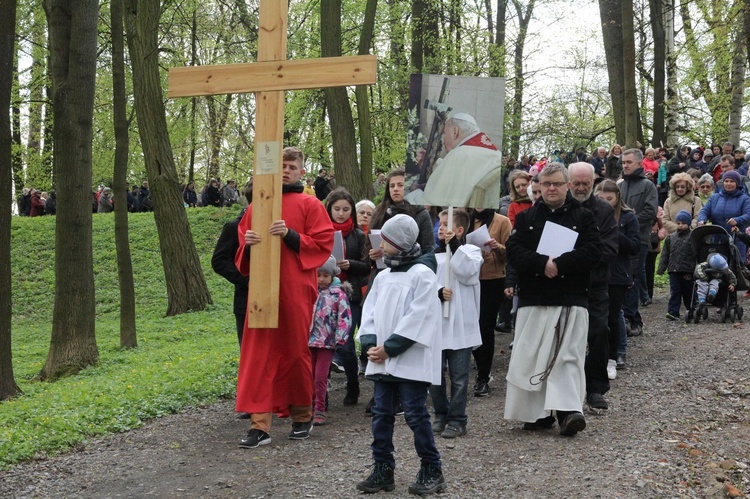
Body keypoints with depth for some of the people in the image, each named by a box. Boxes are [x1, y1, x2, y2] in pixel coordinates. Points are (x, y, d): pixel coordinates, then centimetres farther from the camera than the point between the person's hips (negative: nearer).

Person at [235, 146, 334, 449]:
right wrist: (248, 243, -6)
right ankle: (260, 424, 0)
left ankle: (302, 415, 24)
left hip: (295, 290, -3)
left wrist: (291, 236, -16)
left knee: (295, 351, 5)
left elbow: (323, 244, -3)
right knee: (258, 354, -2)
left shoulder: (309, 205, 3)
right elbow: (242, 238, 17)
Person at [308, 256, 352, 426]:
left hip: (327, 342, -4)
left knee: (320, 377, -4)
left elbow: (345, 318, -8)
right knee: (310, 376, 9)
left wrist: (340, 339, -14)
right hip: (309, 340, 4)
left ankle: (320, 411, 4)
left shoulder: (339, 294, -4)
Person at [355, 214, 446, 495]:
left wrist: (390, 348, -15)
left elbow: (417, 317, -15)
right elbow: (370, 312, 12)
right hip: (381, 360, 7)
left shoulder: (422, 274, -8)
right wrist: (370, 344, -5)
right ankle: (383, 471, 17)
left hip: (411, 360, -7)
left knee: (415, 414, -4)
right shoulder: (383, 276, 15)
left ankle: (431, 471, 9)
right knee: (381, 414, 8)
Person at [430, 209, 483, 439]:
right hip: (435, 323, 4)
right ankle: (441, 415, 25)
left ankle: (457, 420, 11)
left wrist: (454, 246, -15)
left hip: (460, 324, -3)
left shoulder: (470, 251, 2)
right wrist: (438, 292, -17)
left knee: (459, 376, 2)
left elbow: (467, 272, -17)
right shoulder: (432, 255, 9)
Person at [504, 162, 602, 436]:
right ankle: (538, 413, 10)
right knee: (531, 355, 1)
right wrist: (542, 263, -17)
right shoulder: (526, 217, 13)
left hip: (572, 300, -2)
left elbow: (593, 251, -5)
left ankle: (569, 411, -13)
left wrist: (559, 264, -15)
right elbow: (514, 251, -1)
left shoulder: (583, 217, 9)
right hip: (533, 300, 2)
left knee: (569, 355, -9)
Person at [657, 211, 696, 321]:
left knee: (688, 292, 7)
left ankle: (691, 311, 22)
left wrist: (695, 269, -10)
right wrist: (661, 268, 6)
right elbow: (665, 254, 12)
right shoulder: (670, 238, 10)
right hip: (674, 270, 3)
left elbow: (696, 254, -4)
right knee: (674, 291, 0)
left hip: (688, 271, -3)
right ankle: (673, 312, -1)